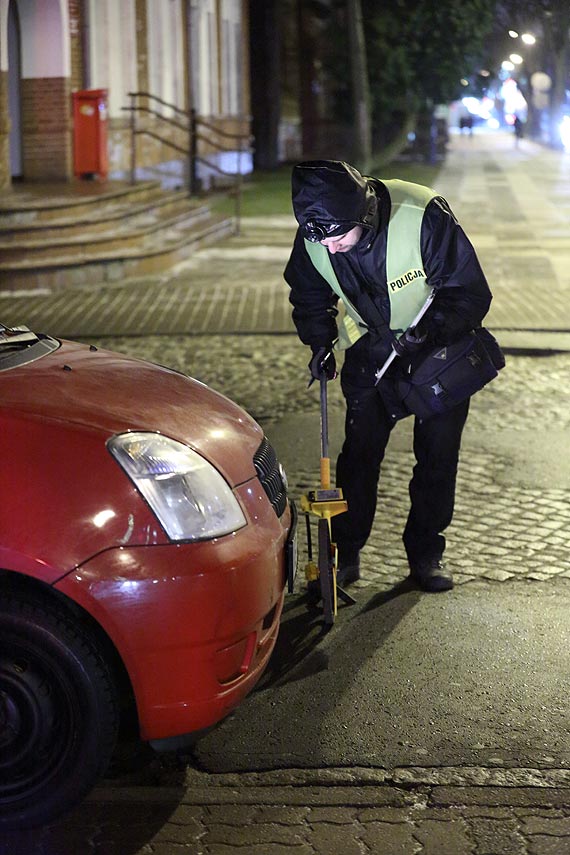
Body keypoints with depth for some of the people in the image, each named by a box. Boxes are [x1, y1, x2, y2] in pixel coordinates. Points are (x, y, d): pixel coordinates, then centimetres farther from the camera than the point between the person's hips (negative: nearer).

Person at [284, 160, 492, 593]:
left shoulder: (425, 216, -34)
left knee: (438, 451, 1)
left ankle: (426, 550, 17)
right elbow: (309, 297, 1)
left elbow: (470, 293, -25)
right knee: (360, 445, -3)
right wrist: (320, 342, -15)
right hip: (372, 347, 2)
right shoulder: (313, 239, -20)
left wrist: (430, 331, -39)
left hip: (442, 346, -2)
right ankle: (345, 549, 9)